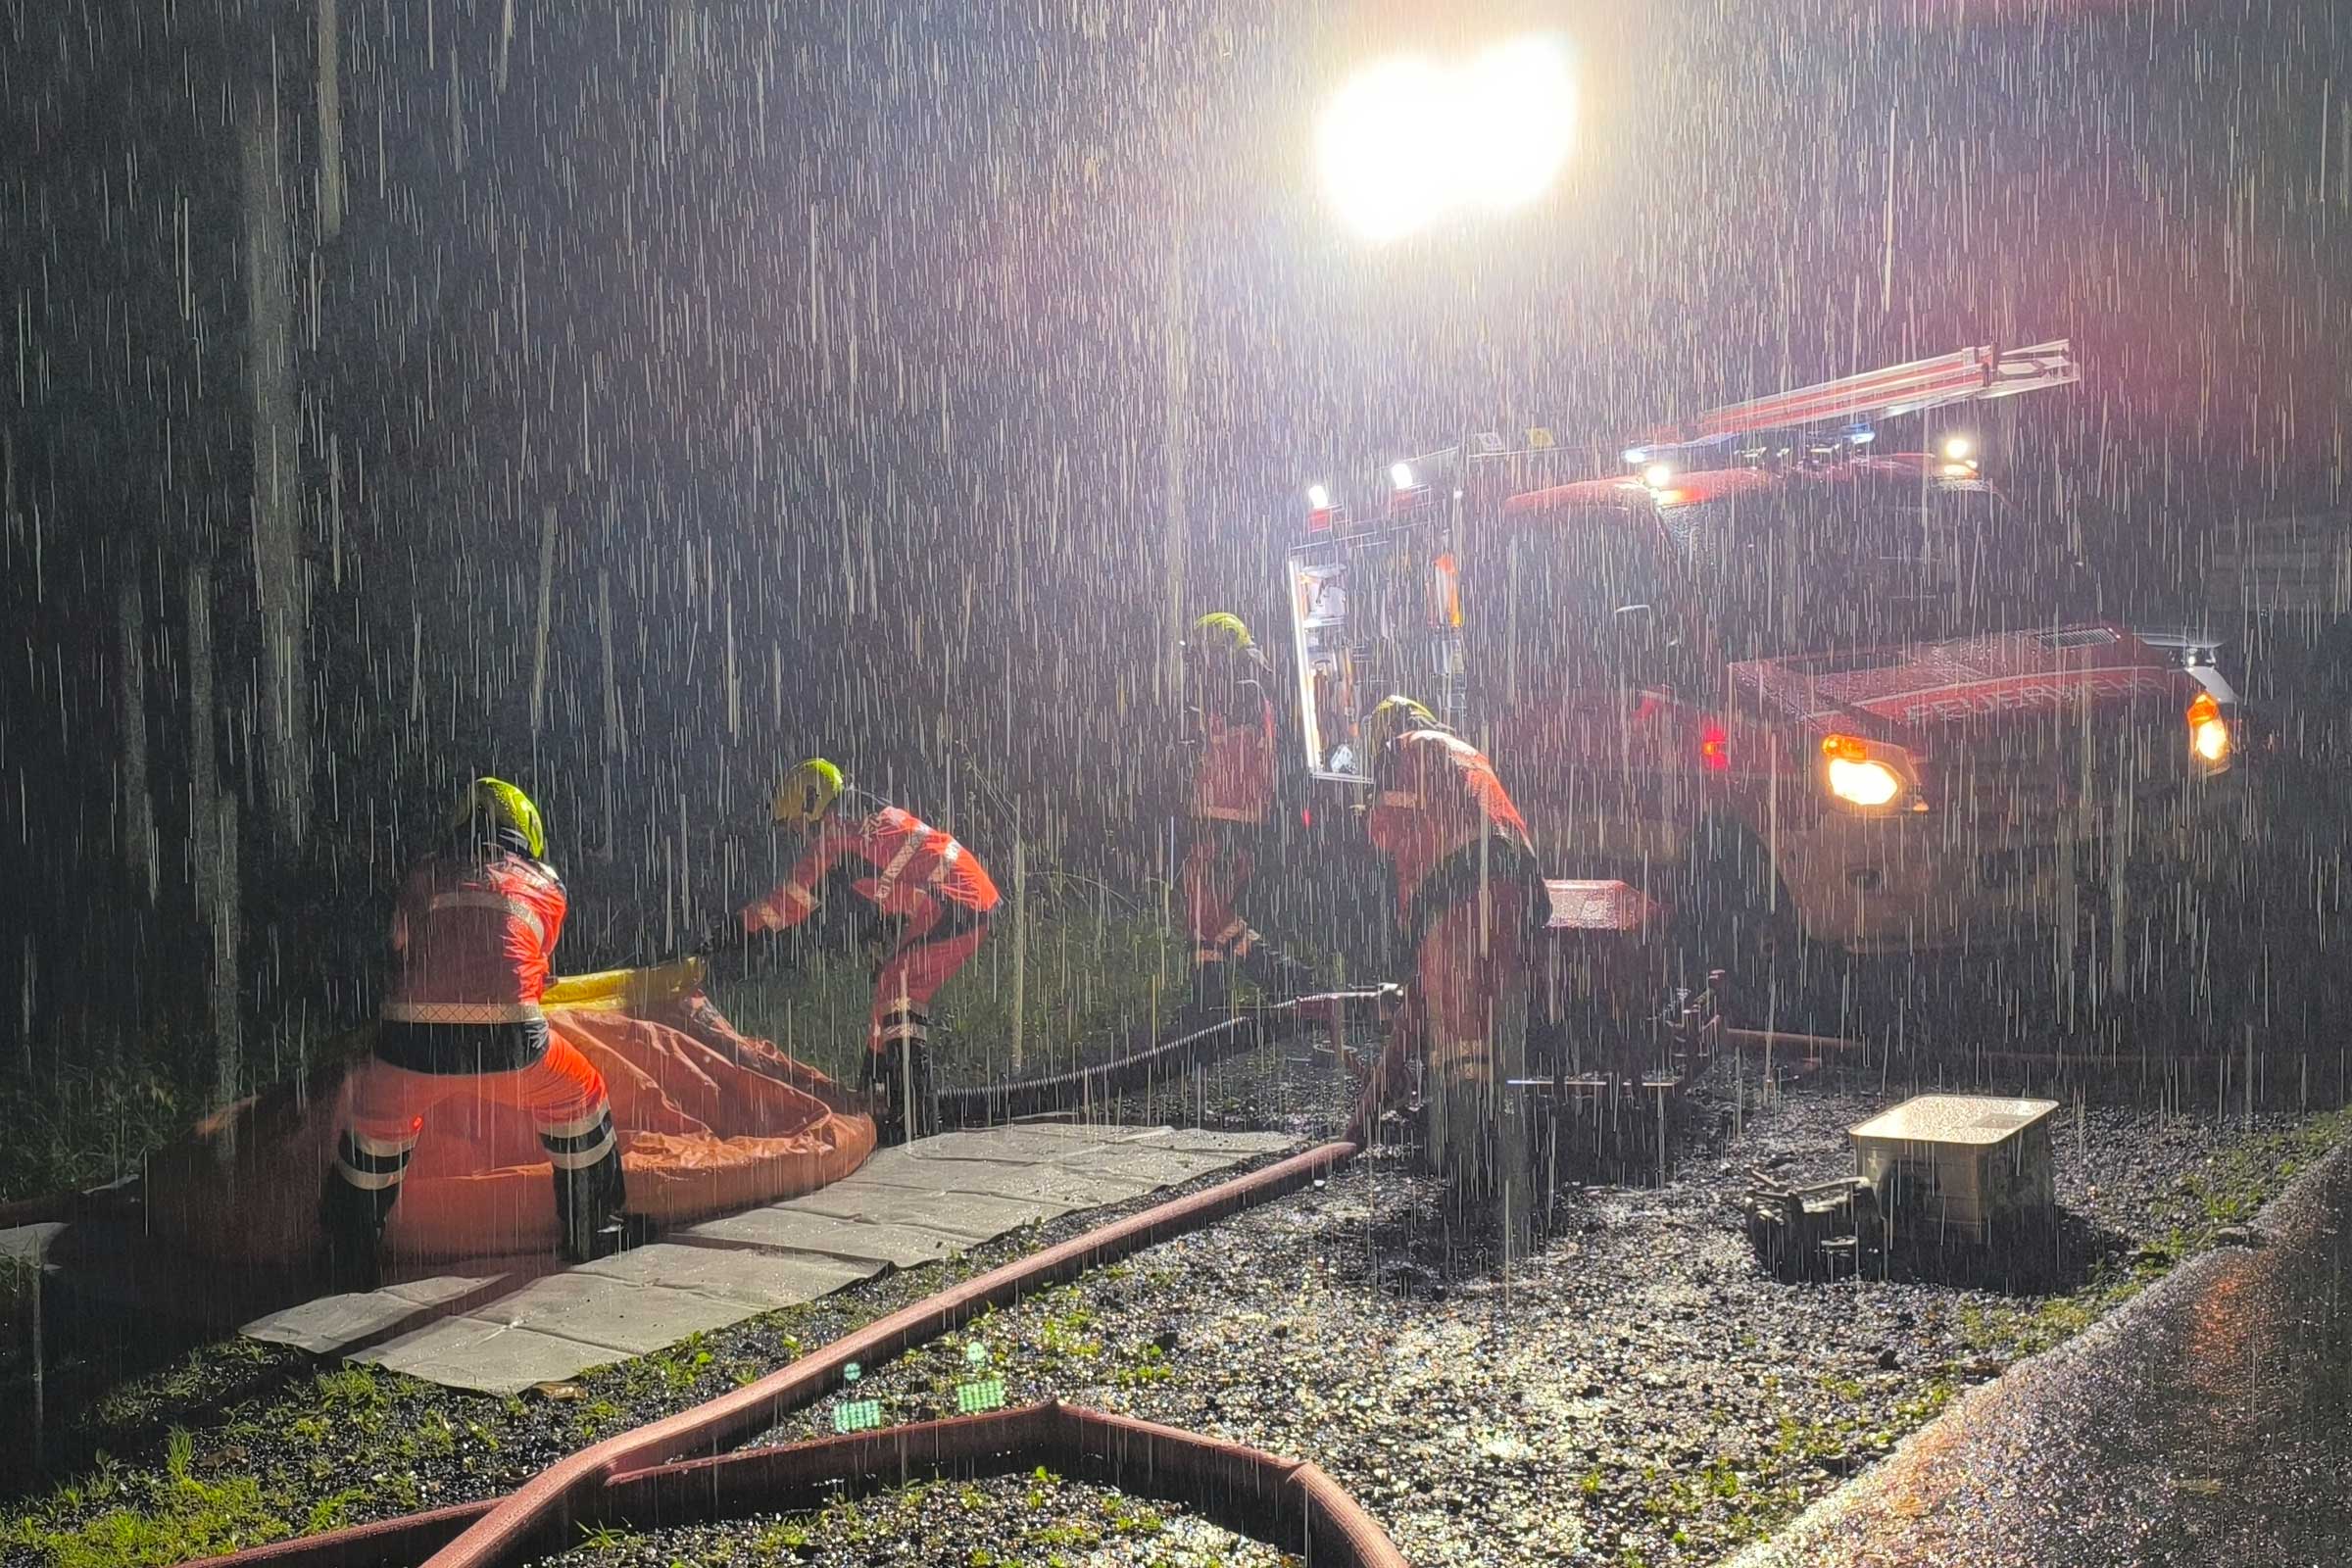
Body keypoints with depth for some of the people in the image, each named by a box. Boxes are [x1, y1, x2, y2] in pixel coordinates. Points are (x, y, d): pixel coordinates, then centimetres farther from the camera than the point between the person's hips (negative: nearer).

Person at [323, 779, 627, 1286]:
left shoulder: (424, 875, 22)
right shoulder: (546, 885, 21)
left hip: (411, 1042, 1)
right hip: (507, 1041, -1)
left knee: (375, 1120, 31)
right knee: (578, 1096, 28)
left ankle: (350, 1259, 39)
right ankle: (593, 1234, 34)